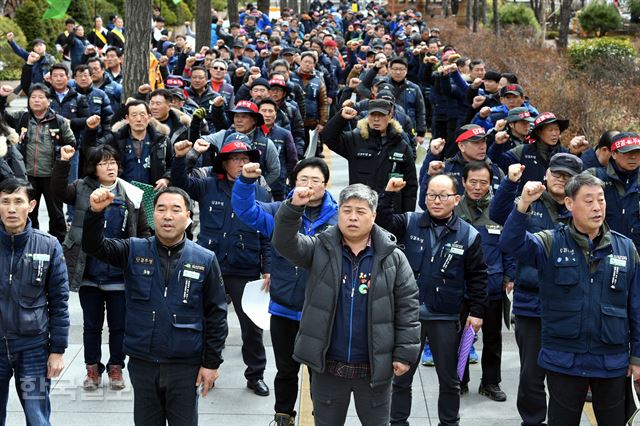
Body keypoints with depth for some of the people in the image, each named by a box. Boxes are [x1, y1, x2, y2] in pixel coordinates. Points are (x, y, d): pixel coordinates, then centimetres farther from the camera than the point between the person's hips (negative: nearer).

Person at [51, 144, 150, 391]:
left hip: (120, 275, 0)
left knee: (119, 325, 10)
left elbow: (143, 231, 4)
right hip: (89, 273, 0)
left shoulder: (131, 195, -1)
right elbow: (58, 190, -17)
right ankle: (92, 369, 27)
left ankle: (115, 368, 27)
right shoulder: (82, 190, 0)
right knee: (91, 324, 13)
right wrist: (63, 162, -27)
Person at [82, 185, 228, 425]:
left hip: (185, 366, -1)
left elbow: (216, 315, -1)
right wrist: (95, 212, -28)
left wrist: (212, 362, -2)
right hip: (141, 363, 2)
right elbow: (94, 246, -10)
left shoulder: (205, 260, -4)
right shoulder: (134, 251, 1)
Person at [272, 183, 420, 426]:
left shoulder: (392, 258, -3)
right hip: (327, 365, 1)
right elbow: (285, 243, -16)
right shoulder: (320, 249, 0)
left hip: (374, 367, -1)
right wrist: (294, 207, -32)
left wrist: (404, 353, -6)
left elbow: (407, 307, -2)